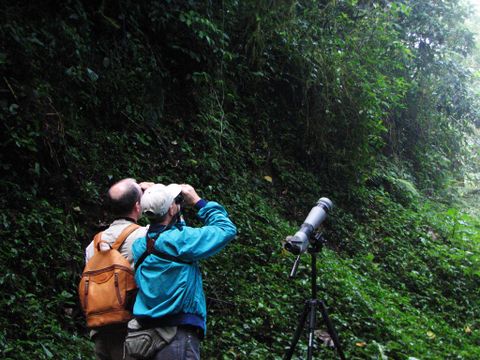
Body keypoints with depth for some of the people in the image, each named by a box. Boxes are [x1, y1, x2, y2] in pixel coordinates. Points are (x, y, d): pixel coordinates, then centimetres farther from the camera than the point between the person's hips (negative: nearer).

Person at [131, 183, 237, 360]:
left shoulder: (140, 246, 7)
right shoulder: (180, 239, -13)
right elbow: (226, 229, -2)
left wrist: (178, 220, 21)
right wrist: (198, 202, 5)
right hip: (179, 334, -8)